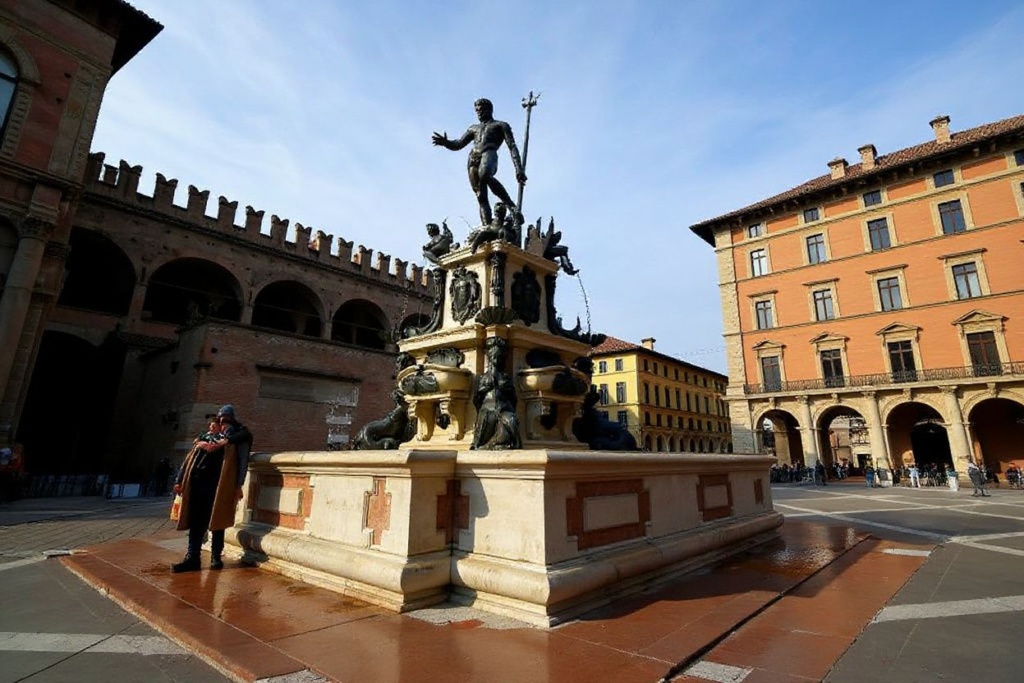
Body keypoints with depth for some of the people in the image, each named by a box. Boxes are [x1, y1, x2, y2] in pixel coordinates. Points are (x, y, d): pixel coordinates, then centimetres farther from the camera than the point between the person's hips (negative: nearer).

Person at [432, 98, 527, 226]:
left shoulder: (501, 125, 21)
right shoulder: (473, 128, 36)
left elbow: (512, 147, 9)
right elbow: (457, 145, 33)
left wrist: (519, 170, -6)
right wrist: (445, 143, 8)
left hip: (489, 153, -5)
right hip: (473, 159, 5)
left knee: (485, 175, -39)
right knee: (481, 197, -10)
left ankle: (510, 205, -30)